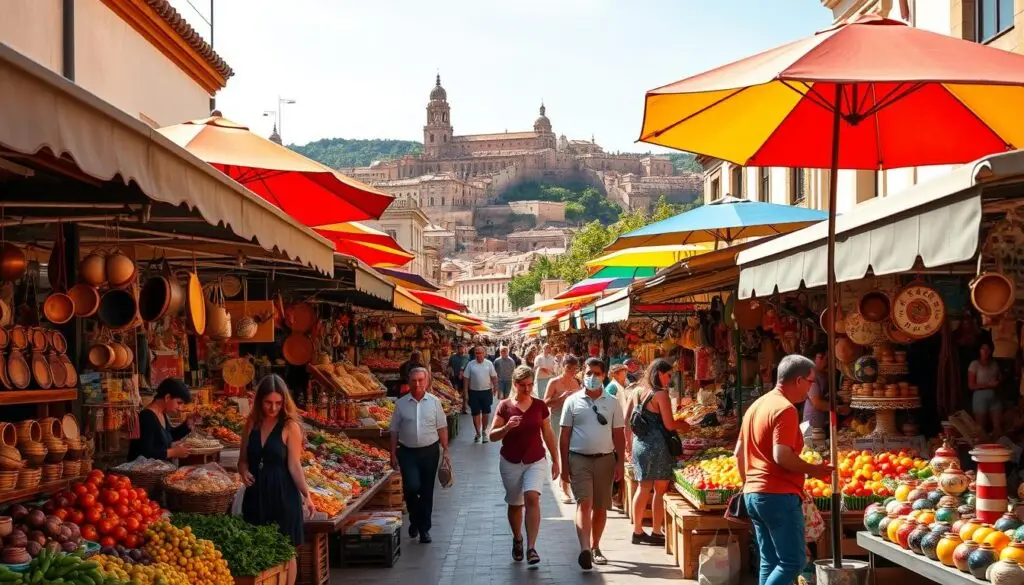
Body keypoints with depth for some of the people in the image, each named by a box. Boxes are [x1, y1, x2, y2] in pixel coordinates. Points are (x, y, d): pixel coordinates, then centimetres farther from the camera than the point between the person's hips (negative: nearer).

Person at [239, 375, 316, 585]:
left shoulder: (290, 426, -8)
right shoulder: (252, 424, 6)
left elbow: (294, 465, -11)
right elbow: (243, 459, 14)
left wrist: (306, 495, -22)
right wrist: (244, 472, -8)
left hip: (283, 495, -4)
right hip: (256, 494, 5)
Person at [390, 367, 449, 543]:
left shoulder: (434, 402, 2)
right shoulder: (401, 404, 0)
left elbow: (442, 428, 5)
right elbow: (394, 431, 5)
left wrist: (445, 450, 1)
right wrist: (393, 454, 2)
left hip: (430, 451, 1)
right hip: (407, 451, -1)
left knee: (427, 491, 7)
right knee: (412, 486, -16)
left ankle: (424, 528, 19)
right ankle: (415, 519, 12)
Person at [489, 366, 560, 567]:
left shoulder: (540, 406, 0)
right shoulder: (504, 406, -4)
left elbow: (548, 435, 8)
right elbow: (492, 436, -5)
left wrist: (556, 461, 9)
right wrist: (506, 427, -25)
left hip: (535, 461, 0)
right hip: (510, 462, 0)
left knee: (532, 498, -20)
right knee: (515, 504, 13)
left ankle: (531, 547, -20)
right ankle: (517, 540, 38)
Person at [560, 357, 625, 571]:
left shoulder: (612, 403, 6)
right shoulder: (573, 401, 3)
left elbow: (619, 436, 7)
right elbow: (565, 435, 3)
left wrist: (620, 463, 0)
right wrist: (564, 464, -1)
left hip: (605, 459, 2)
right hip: (579, 459, -2)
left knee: (601, 507, 8)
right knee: (584, 503, -15)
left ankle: (595, 548, 23)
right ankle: (584, 549, -25)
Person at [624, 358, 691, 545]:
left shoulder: (635, 393, 8)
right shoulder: (660, 394, -12)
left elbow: (626, 421, 11)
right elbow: (669, 425, -13)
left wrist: (629, 445, 18)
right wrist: (682, 425, 7)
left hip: (639, 444, 7)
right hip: (657, 446, -7)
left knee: (643, 488, 14)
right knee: (660, 490, 4)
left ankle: (638, 531, 19)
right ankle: (656, 532, 8)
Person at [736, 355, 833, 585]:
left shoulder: (757, 405, 16)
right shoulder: (785, 409, -14)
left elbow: (739, 452, 20)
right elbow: (781, 456, -23)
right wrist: (812, 470, -9)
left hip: (753, 494, 10)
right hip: (779, 496, -10)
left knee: (770, 562, 12)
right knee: (793, 561, -5)